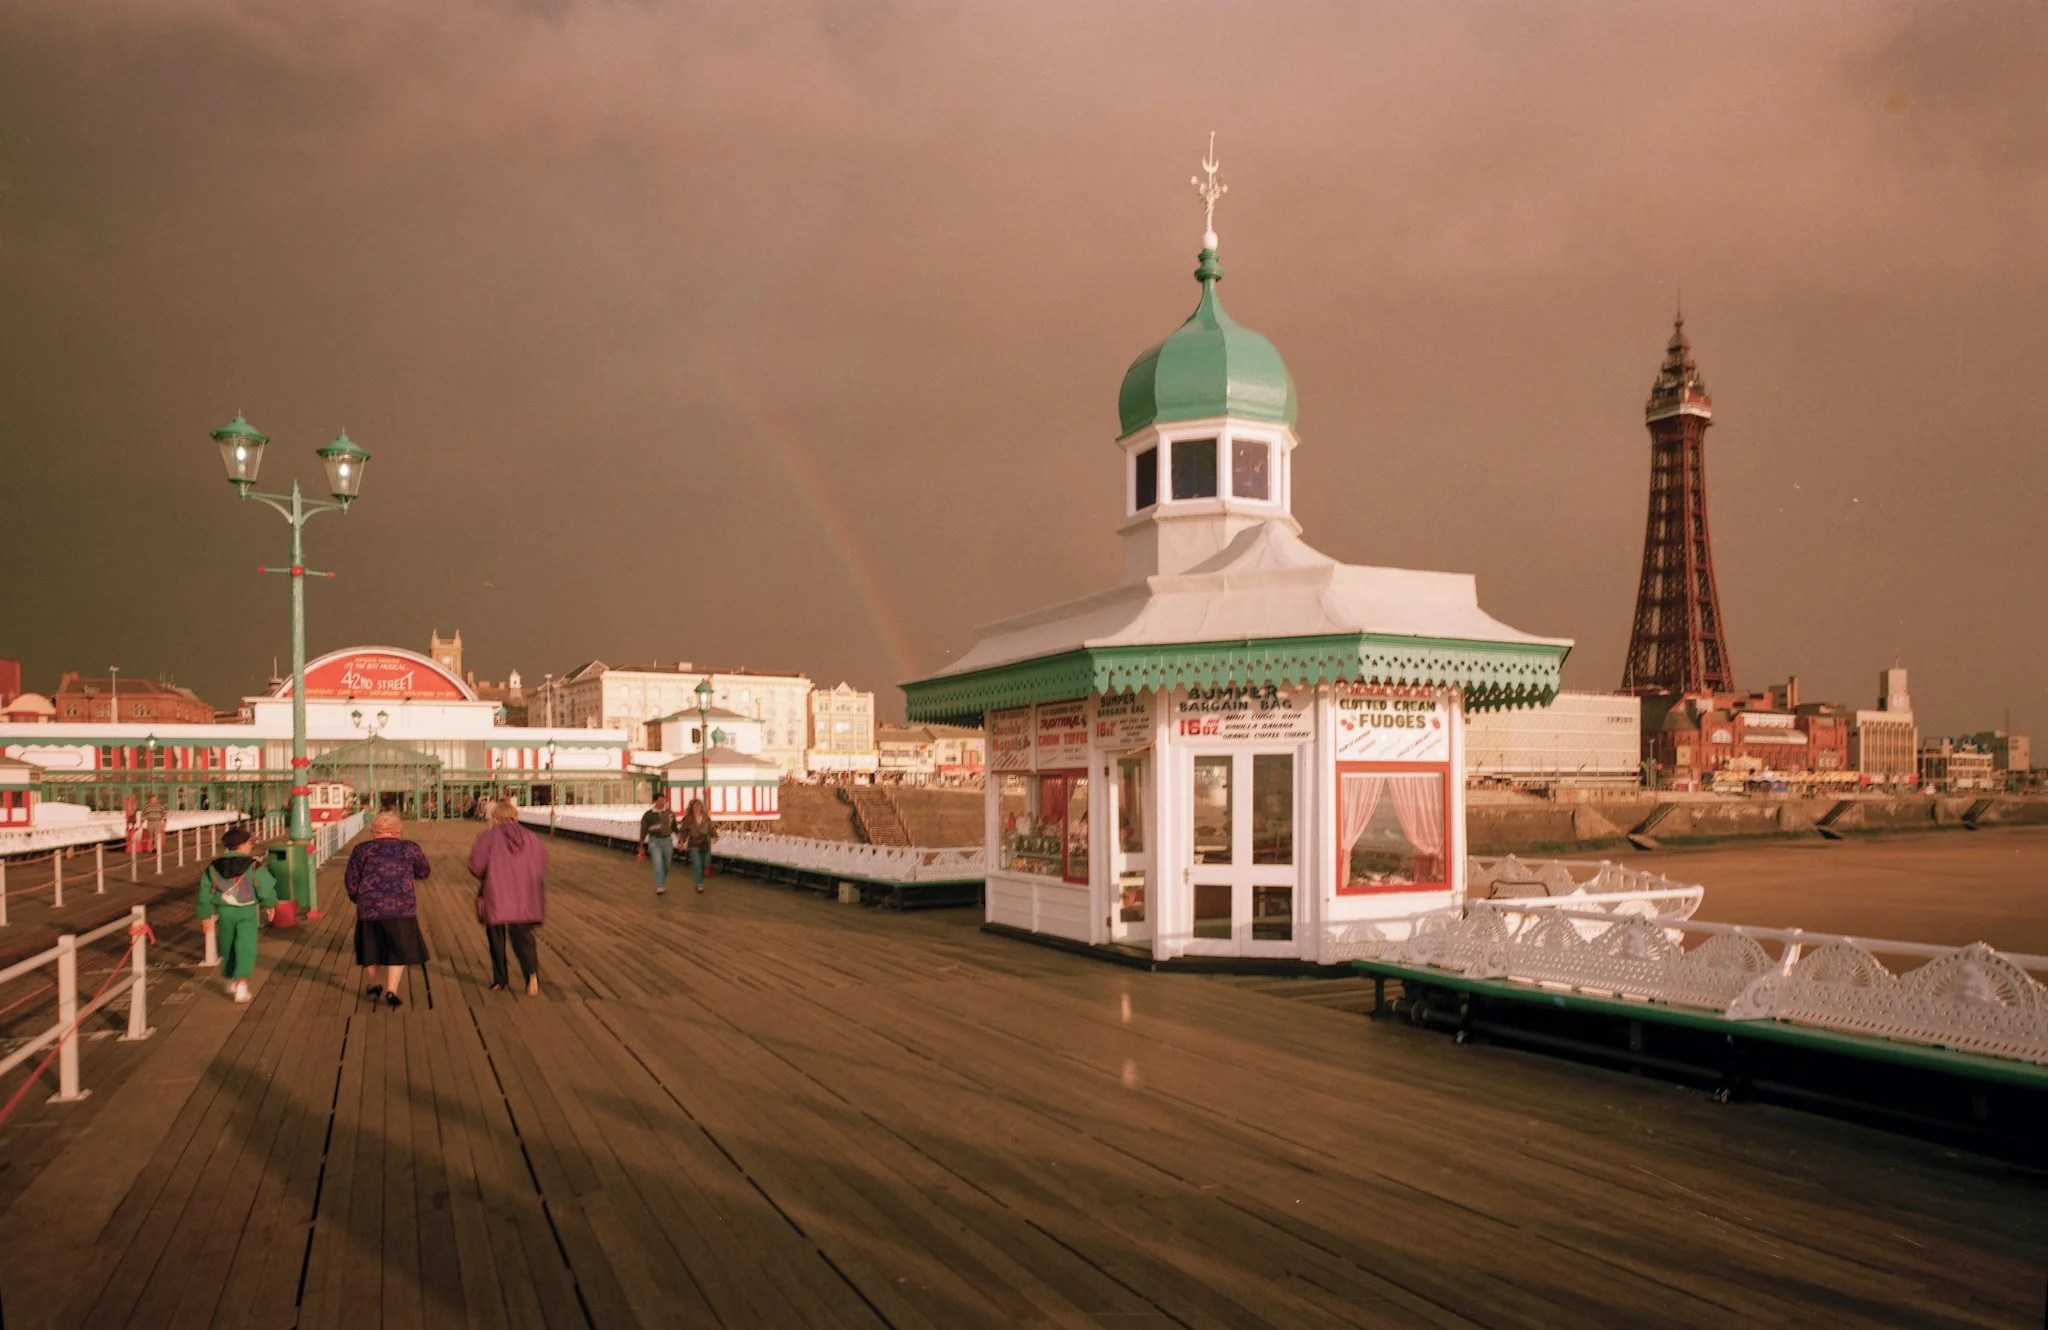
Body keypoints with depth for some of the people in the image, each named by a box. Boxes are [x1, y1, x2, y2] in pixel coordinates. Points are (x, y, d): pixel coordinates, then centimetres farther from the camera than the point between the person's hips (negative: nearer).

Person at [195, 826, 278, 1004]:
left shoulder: (214, 867, 1)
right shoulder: (253, 866, -11)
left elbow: (205, 893, 6)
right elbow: (266, 888, -10)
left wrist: (205, 915, 17)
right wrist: (269, 905, 9)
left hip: (224, 912, 4)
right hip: (247, 911, -4)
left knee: (228, 947, 20)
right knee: (246, 949, -2)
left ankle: (230, 981, 32)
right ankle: (241, 982, -20)